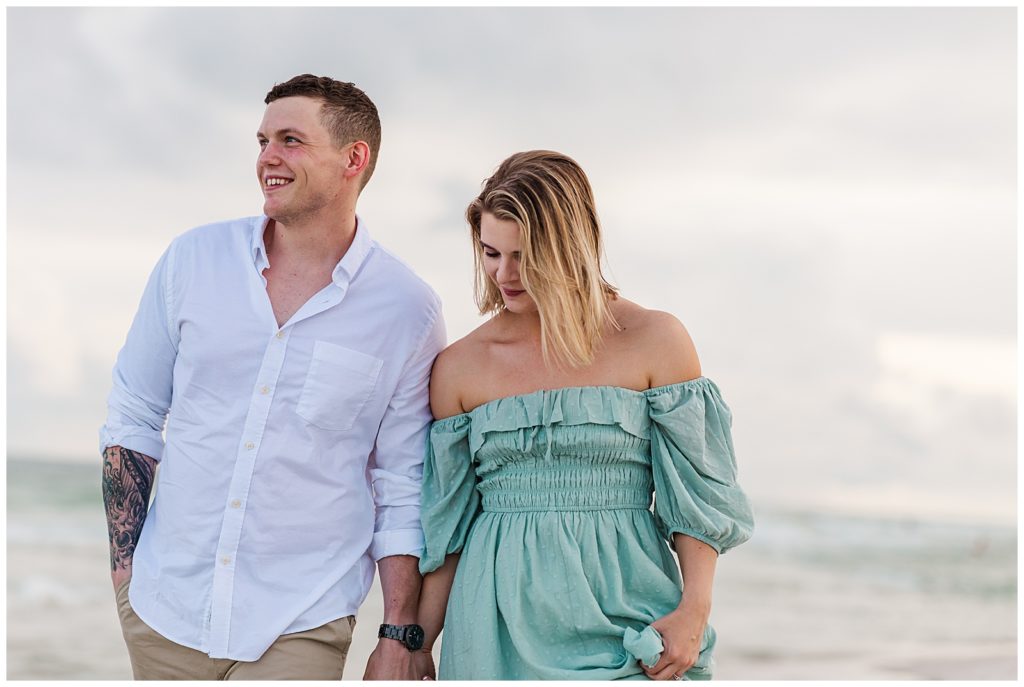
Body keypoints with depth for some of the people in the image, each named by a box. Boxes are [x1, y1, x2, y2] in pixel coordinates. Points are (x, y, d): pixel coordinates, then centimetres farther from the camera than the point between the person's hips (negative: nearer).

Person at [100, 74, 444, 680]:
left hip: (299, 630, -2)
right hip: (166, 610, 3)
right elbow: (132, 418, 10)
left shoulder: (408, 310, -4)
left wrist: (400, 639, -2)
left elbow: (403, 488, 1)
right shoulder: (193, 261, 1)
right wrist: (123, 566, 4)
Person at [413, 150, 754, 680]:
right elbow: (444, 525, 12)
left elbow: (697, 496, 1)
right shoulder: (458, 367, 7)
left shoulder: (654, 342, 0)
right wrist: (419, 643, 11)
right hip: (498, 635, 2)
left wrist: (694, 608, -10)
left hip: (623, 618, -2)